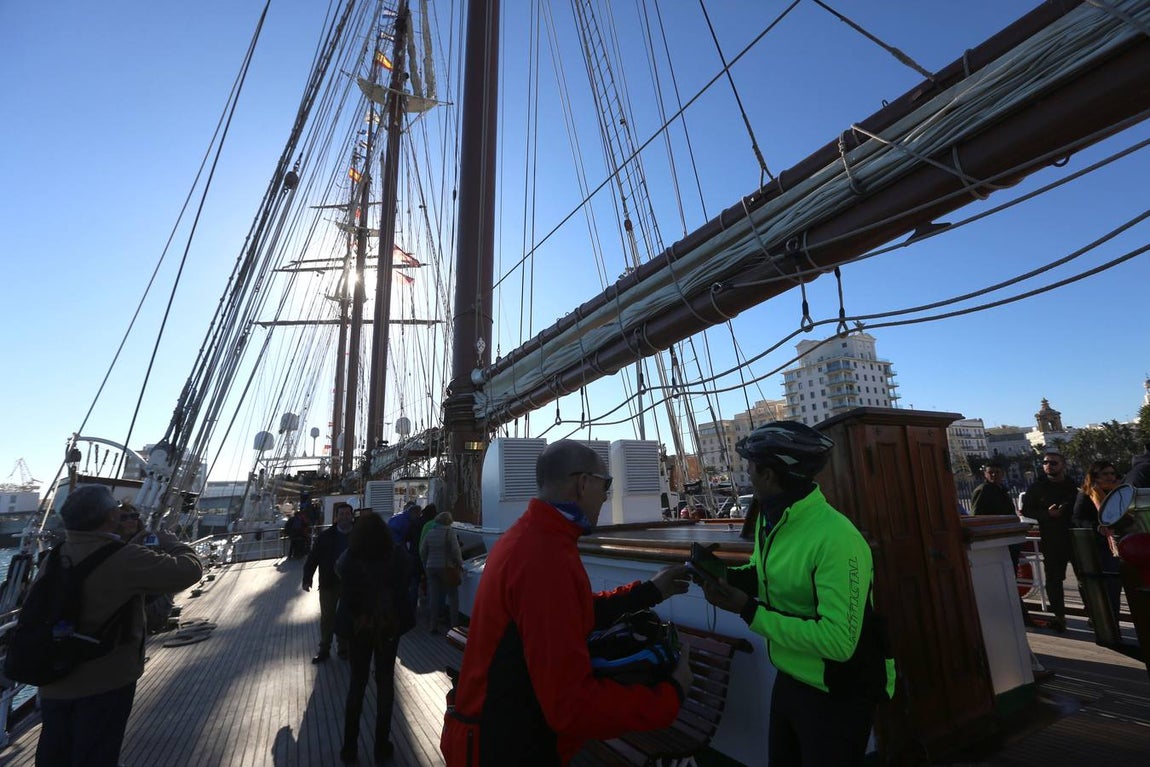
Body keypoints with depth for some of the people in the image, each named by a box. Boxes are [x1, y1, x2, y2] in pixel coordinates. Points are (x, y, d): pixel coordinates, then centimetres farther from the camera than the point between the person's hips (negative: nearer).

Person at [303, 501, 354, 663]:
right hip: (329, 583, 0)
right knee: (327, 617, 13)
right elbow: (313, 558, -4)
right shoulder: (325, 536, -6)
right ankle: (324, 649, 29)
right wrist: (307, 578, -11)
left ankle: (344, 648, 29)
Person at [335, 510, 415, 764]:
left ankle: (349, 747, 27)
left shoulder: (348, 560, -21)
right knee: (385, 681, 16)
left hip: (358, 628, 0)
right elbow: (411, 571, 1)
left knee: (357, 682, 19)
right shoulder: (398, 556, -21)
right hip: (390, 626, 0)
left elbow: (337, 568, 3)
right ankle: (382, 746, 26)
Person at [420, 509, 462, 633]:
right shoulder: (450, 532, -12)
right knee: (453, 596, 9)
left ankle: (433, 625, 13)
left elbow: (422, 551, 8)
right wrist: (460, 563, -2)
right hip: (446, 567, -5)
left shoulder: (430, 532, 5)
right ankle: (454, 624, 10)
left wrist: (426, 565, 18)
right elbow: (455, 550, -16)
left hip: (431, 568, 5)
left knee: (433, 597, 10)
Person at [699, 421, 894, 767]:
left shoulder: (836, 539, -31)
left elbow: (838, 642, -32)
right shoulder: (770, 520, -2)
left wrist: (749, 611, -29)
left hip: (837, 697, -7)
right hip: (788, 680, 8)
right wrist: (725, 576, -11)